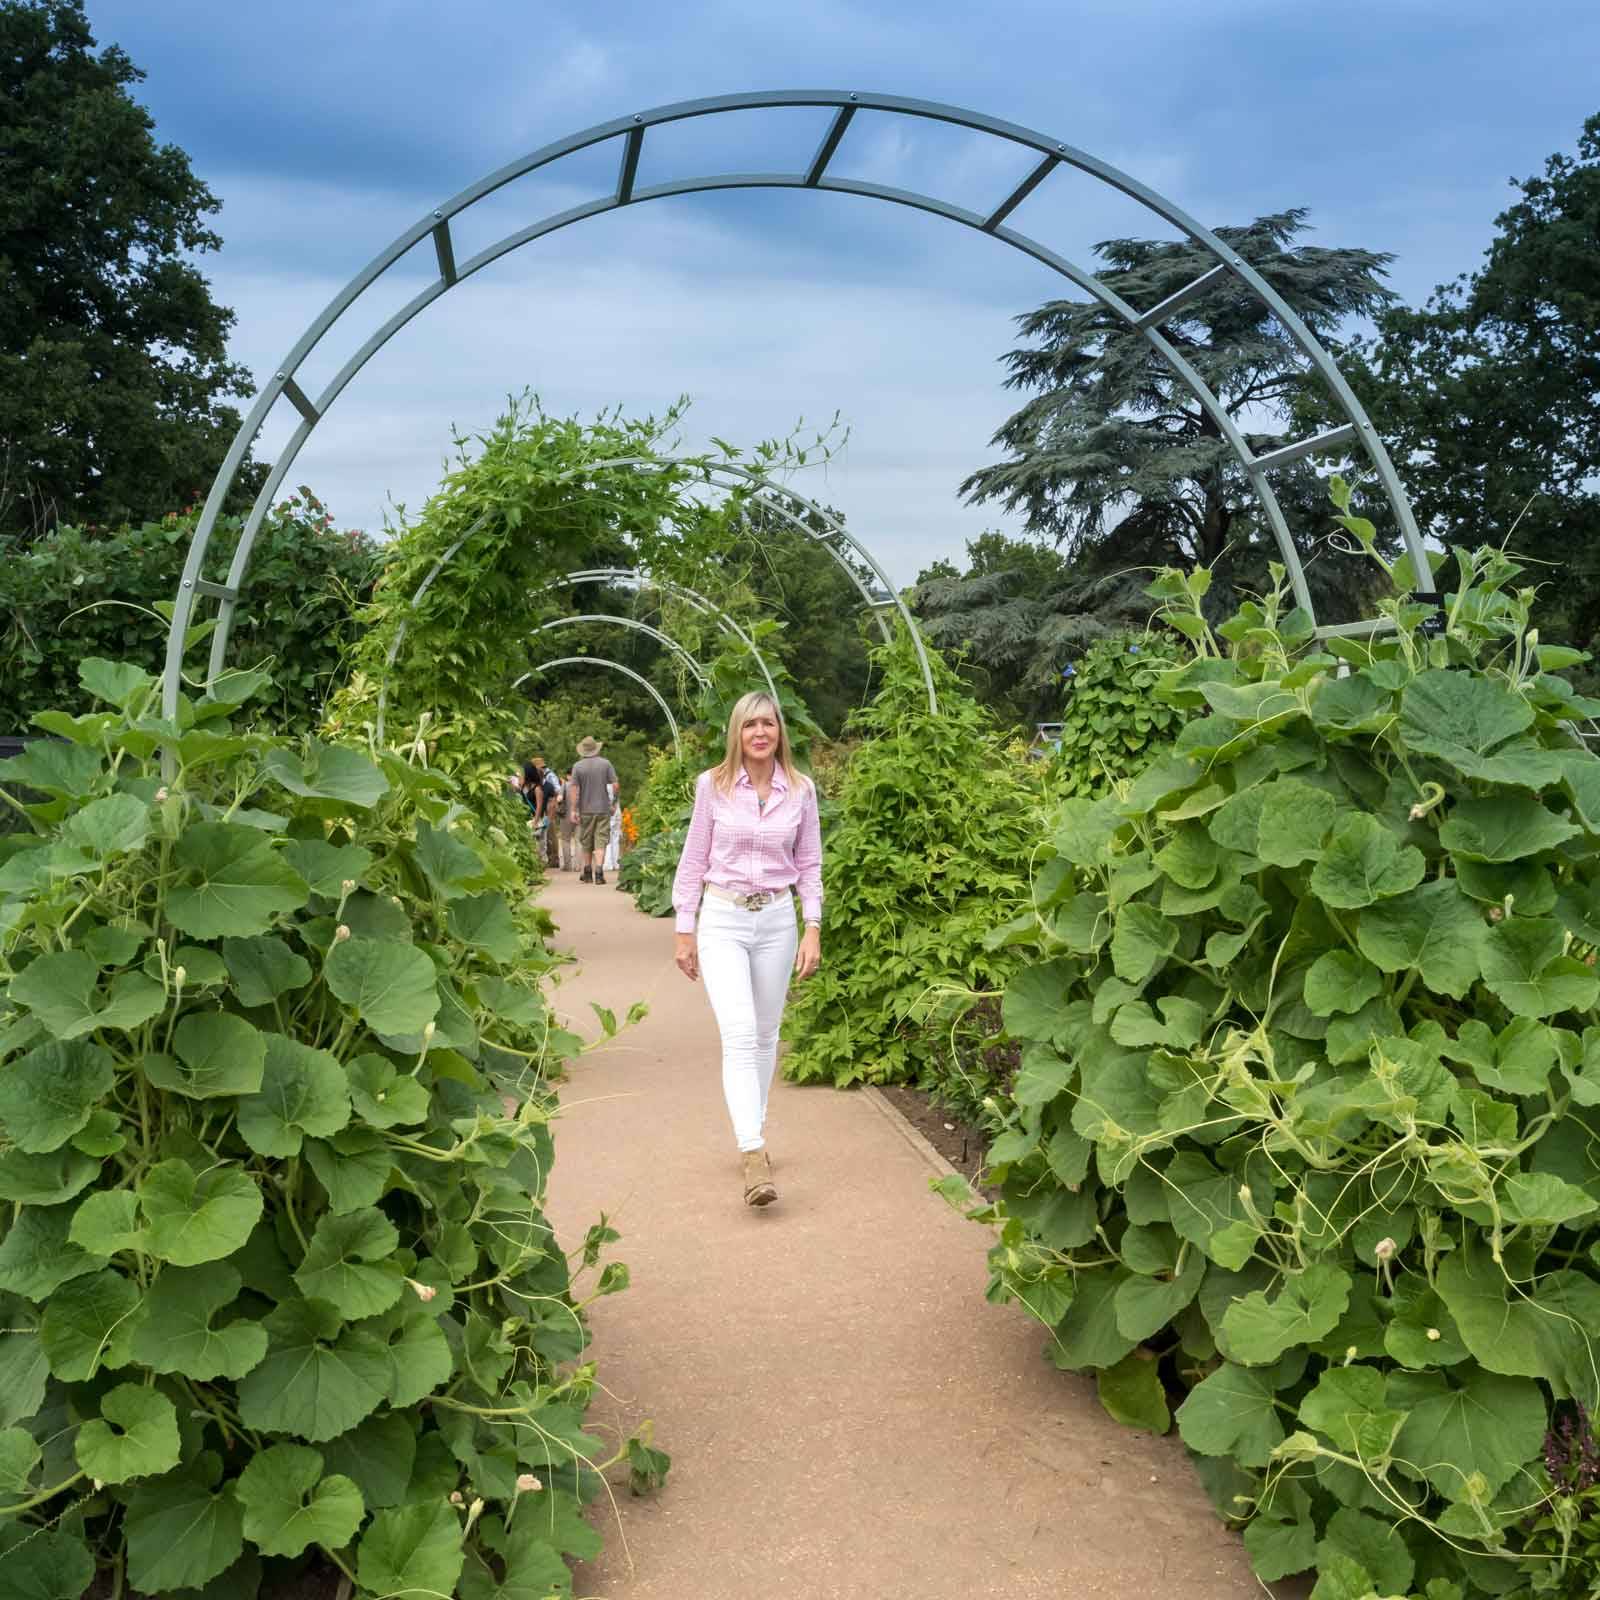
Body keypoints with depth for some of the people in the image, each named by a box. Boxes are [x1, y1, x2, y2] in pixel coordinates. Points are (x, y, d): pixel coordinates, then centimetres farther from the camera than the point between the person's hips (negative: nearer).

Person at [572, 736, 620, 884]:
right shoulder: (606, 764, -1)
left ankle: (588, 873, 23)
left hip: (585, 810, 0)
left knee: (586, 843, 13)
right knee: (600, 842, -2)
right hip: (603, 809, 0)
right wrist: (617, 799, 10)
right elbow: (615, 785, -6)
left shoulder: (578, 766, -3)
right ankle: (599, 873, -14)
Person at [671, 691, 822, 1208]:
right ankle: (754, 1155, -20)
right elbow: (694, 860, 3)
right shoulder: (712, 785, -3)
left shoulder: (801, 790, 1)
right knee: (739, 1034, -15)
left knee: (765, 1034, 12)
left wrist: (812, 929, 0)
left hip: (777, 920, 3)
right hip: (723, 919, -2)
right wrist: (685, 931, 3)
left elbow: (809, 865, 8)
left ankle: (752, 1132, 29)